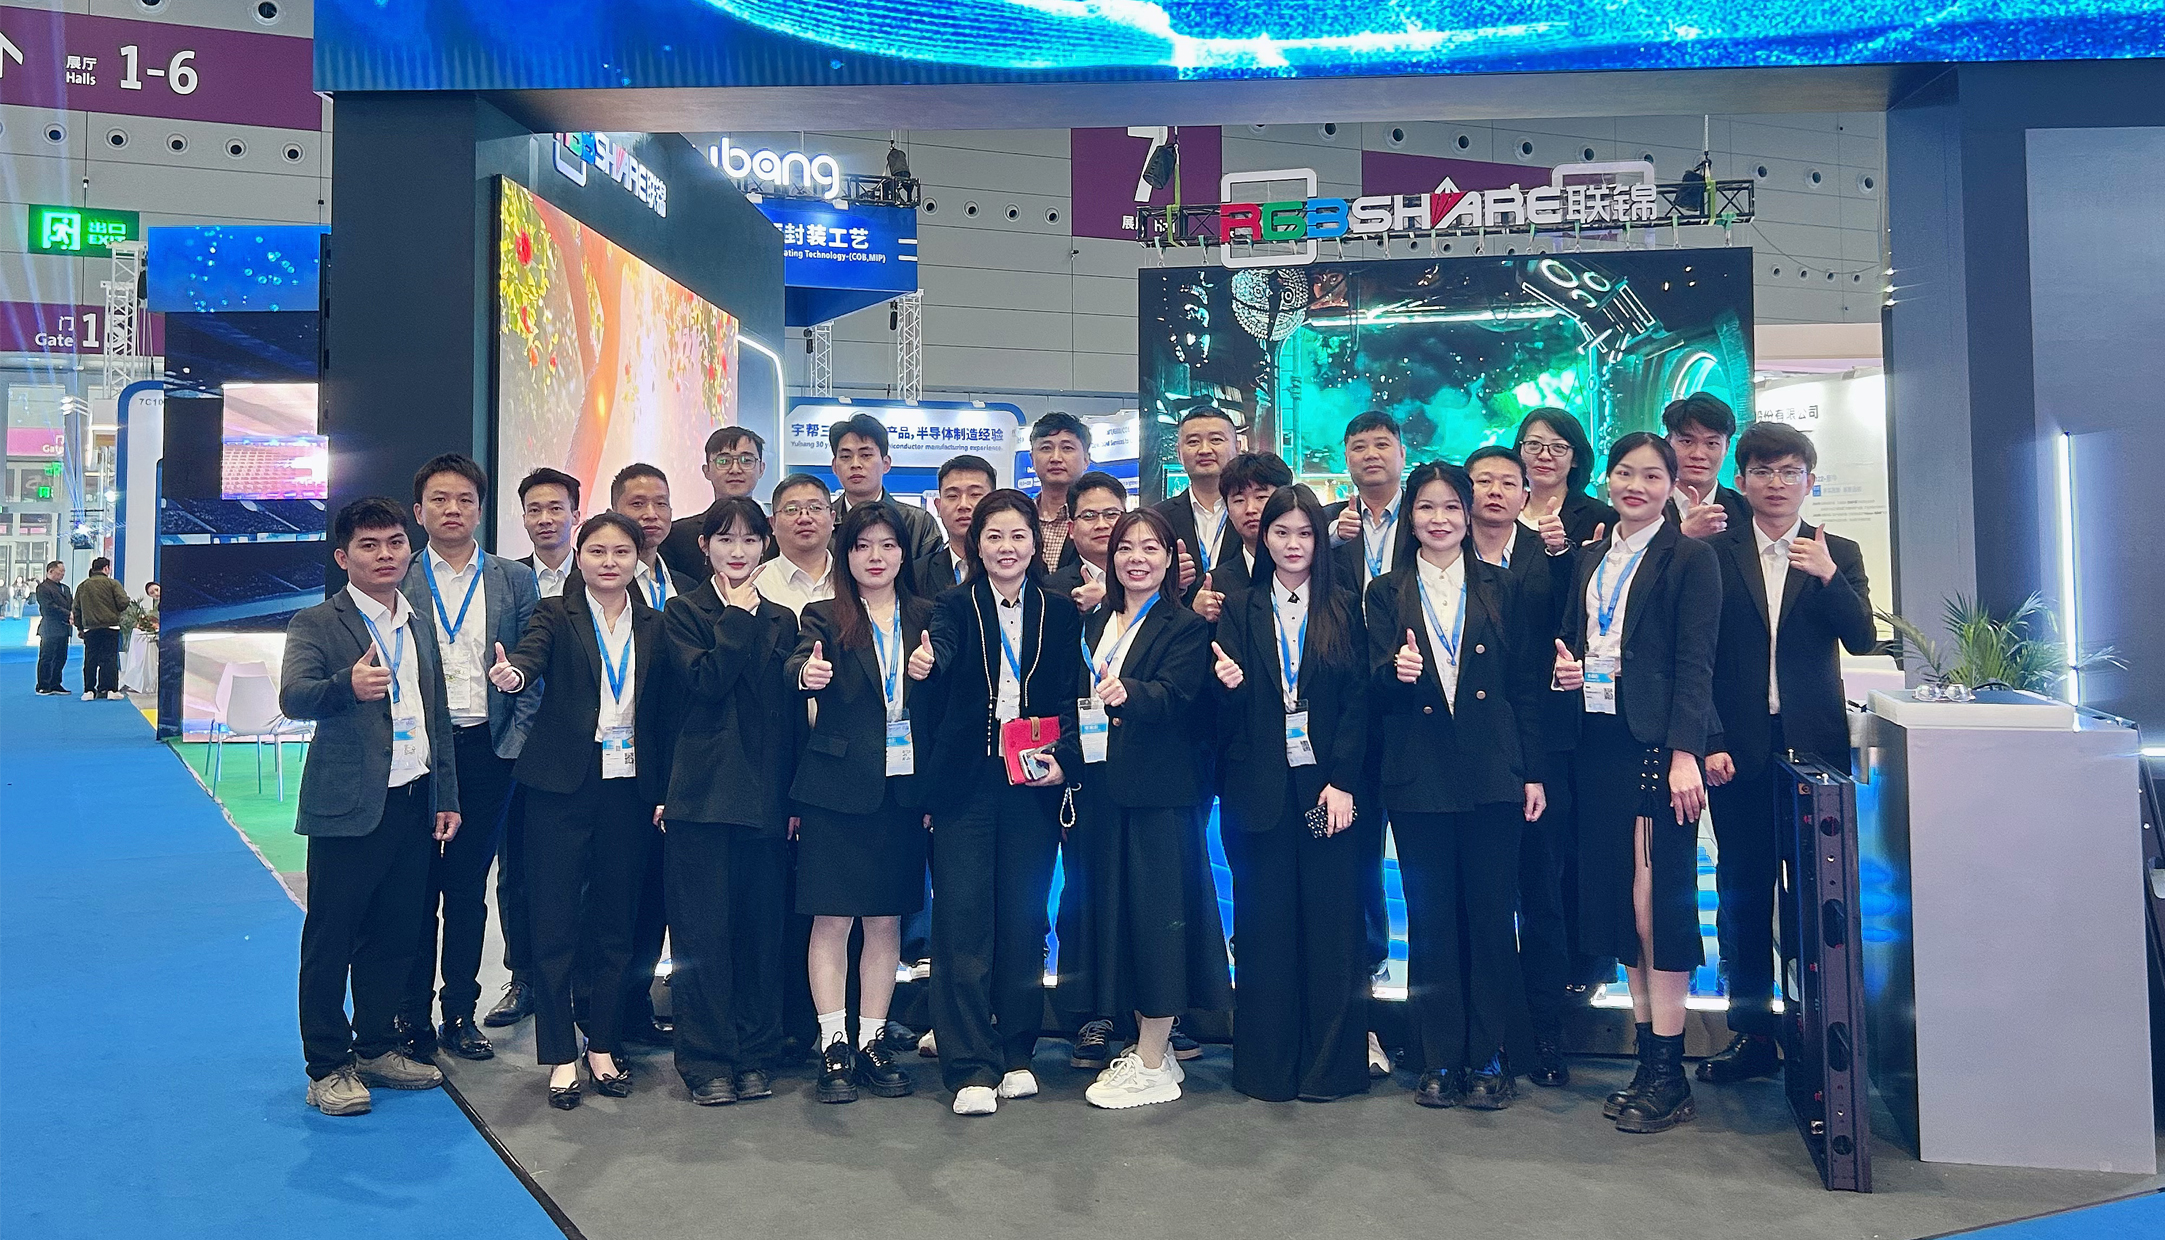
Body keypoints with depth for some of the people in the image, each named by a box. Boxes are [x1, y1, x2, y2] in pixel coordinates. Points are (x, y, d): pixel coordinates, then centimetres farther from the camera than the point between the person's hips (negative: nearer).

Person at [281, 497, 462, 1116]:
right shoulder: (317, 623, -4)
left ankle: (376, 1047, 28)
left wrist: (446, 797, 17)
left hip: (414, 805, 6)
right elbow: (293, 697, -20)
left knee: (396, 935, 13)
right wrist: (347, 686, -41)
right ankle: (328, 1067, 15)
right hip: (349, 809, -6)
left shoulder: (421, 625, 15)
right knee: (330, 939, 4)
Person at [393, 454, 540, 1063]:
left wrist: (514, 740, -5)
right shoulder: (397, 582, 3)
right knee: (417, 887, 5)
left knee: (469, 887, 8)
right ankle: (412, 1014, 17)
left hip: (488, 754, 1)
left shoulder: (515, 580, 6)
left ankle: (461, 1013, 18)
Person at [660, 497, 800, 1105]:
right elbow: (704, 680, -13)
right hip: (702, 795, -3)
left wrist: (797, 795, 6)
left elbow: (792, 711, 11)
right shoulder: (683, 611, 5)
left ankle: (755, 1055, 18)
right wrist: (738, 618, -8)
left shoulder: (781, 620, 14)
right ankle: (707, 1061, 11)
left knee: (762, 929, 7)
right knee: (703, 930, 1)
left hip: (766, 797, 3)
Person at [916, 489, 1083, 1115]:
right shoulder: (957, 605, 3)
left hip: (1033, 783, 2)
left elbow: (1072, 700, 5)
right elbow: (942, 642, -20)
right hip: (965, 782, -2)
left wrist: (1063, 758, -11)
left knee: (1024, 919, 8)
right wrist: (926, 658, -43)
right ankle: (972, 1068, 5)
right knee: (963, 921, -3)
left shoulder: (1060, 612, 8)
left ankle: (1016, 1053, 23)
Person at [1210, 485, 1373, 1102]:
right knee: (1264, 927, 4)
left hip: (1329, 785, -1)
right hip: (1259, 790, 1)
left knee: (1331, 924, 2)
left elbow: (1358, 700, 0)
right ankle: (1266, 1065, 15)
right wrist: (1229, 684, -18)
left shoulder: (1345, 609, 6)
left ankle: (1330, 1063, 14)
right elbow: (1230, 716, 5)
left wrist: (1342, 782, -9)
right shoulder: (1241, 613, 10)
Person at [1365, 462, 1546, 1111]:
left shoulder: (1501, 588, 9)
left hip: (1491, 774, 0)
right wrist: (1396, 673, -22)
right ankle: (1440, 1059, 16)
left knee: (1491, 914, 3)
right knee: (1430, 919, 5)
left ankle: (1488, 1057, 15)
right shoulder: (1386, 593, 8)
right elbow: (1378, 692, 1)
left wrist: (1533, 772, 2)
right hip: (1417, 777, 0)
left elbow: (1525, 686, 7)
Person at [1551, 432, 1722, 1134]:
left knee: (1658, 902, -5)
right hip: (1600, 741, 6)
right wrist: (1564, 668, 1)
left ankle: (1669, 1076, 5)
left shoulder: (1690, 557, -3)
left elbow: (1696, 662, -10)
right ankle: (1647, 1062, 19)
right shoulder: (1590, 560, 16)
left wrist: (1686, 754, -18)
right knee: (1621, 901, 9)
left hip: (1658, 742, -6)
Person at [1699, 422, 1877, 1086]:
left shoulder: (1839, 554, 9)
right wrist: (1709, 743, -5)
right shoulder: (1714, 554, 5)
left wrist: (1828, 577, -18)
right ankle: (1750, 1028, 14)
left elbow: (1862, 640, -3)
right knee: (1743, 888, 4)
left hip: (1814, 744, 0)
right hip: (1737, 749, 0)